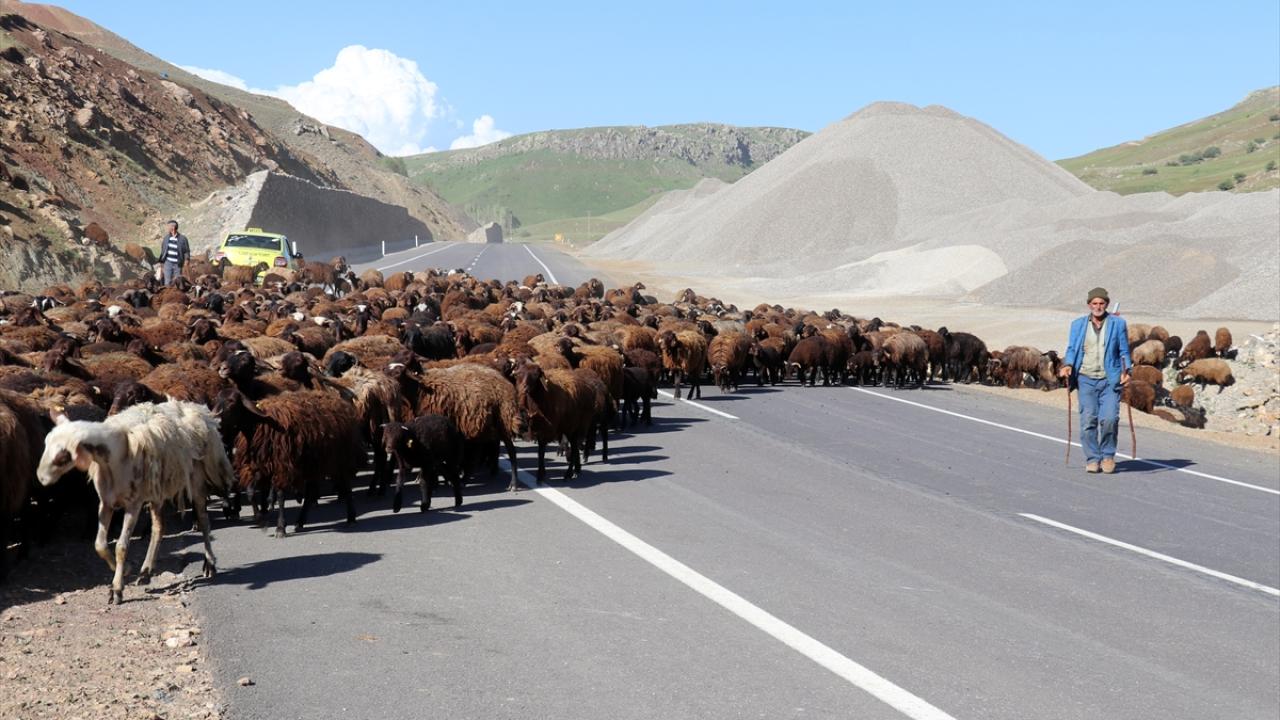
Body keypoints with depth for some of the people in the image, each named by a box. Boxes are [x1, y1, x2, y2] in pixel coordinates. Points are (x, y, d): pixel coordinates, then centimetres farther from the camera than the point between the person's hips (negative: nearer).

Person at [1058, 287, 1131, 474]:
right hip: (1086, 379, 1)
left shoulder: (1118, 323, 9)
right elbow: (1072, 349, 14)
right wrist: (1068, 365, -5)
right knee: (1088, 420, -7)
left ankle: (1108, 455, 9)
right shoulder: (1078, 324, 12)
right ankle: (1092, 459, 3)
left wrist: (1126, 371, -4)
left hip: (1109, 379, -1)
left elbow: (1124, 351, 10)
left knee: (1109, 418, -13)